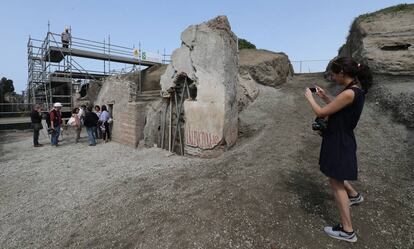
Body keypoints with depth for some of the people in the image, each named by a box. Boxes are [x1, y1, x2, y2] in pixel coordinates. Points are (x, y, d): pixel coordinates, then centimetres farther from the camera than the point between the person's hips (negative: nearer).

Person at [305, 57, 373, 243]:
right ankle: (354, 195, 54)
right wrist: (325, 97, 13)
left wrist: (310, 97, -5)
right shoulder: (357, 90, 4)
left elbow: (321, 113, -20)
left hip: (338, 142, -9)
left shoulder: (349, 93, -26)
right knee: (335, 175, 30)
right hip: (341, 140, 9)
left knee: (336, 182, 3)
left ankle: (347, 231, 16)